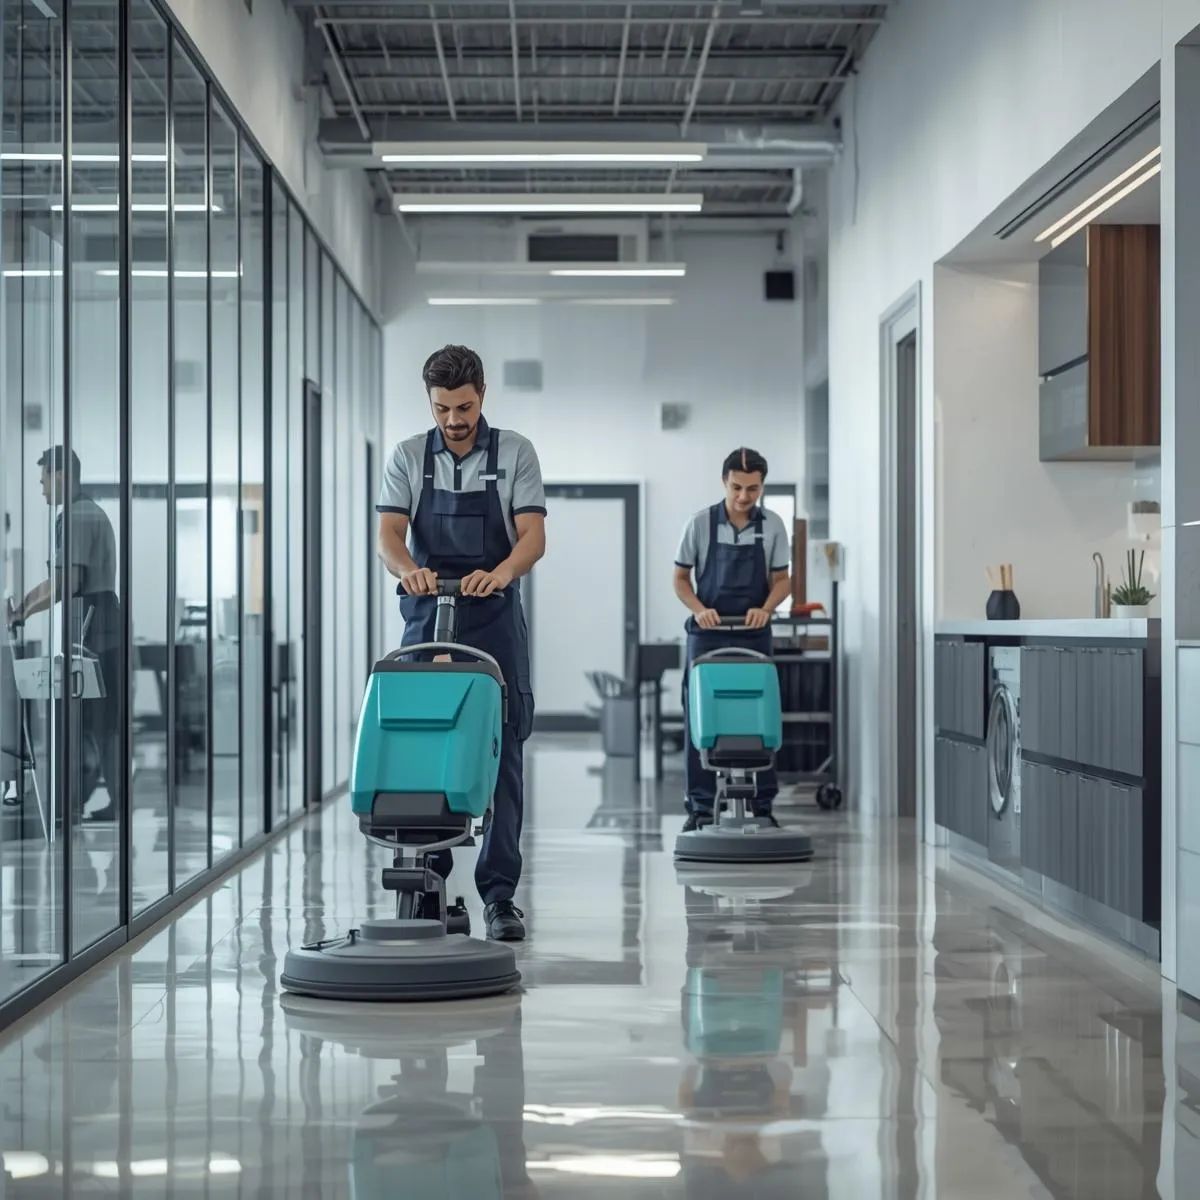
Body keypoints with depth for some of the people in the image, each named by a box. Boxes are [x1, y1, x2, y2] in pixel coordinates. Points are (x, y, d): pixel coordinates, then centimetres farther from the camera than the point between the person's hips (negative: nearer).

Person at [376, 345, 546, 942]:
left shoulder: (515, 452, -1)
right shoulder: (407, 457, 3)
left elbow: (533, 536, -10)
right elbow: (389, 534, -7)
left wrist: (498, 573, -32)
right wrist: (409, 569, -30)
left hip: (495, 622, -2)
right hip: (427, 618, 2)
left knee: (502, 756, -6)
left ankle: (499, 893, -4)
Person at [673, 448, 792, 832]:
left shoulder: (773, 526, -1)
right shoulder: (701, 524, -5)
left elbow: (782, 580, 3)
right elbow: (680, 578, 1)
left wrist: (765, 608, -17)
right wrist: (699, 609, -17)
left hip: (753, 635, 1)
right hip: (707, 633, -1)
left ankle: (762, 806, 7)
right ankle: (700, 806, 3)